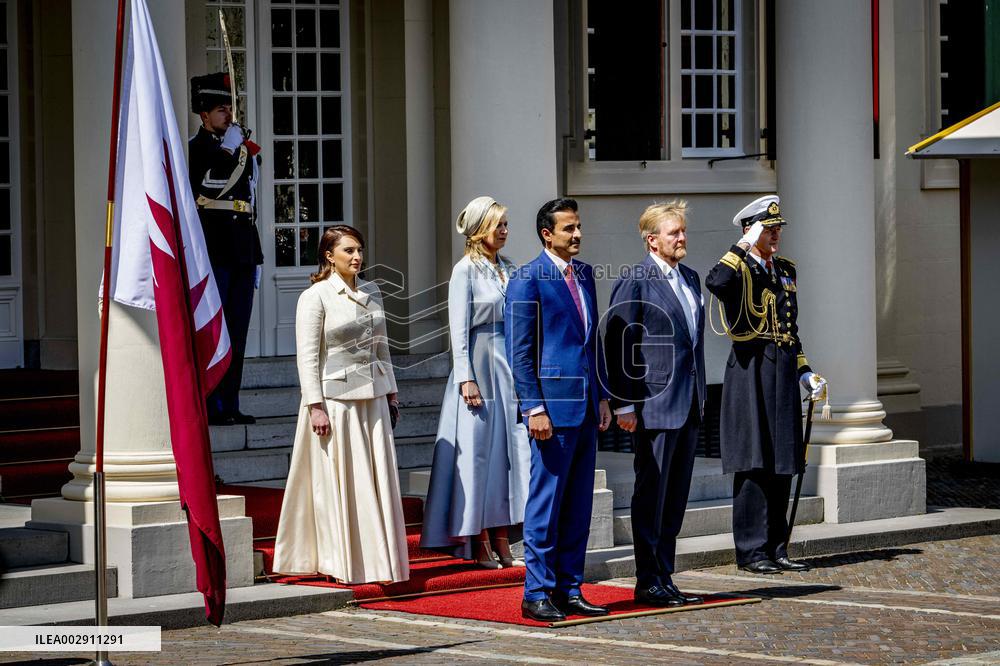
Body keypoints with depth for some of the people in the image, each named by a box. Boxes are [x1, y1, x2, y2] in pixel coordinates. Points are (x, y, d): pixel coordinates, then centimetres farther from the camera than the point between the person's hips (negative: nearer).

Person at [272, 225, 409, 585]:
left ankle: (378, 559, 15)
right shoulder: (315, 297, -7)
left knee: (377, 481, 7)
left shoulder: (371, 293, 11)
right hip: (334, 399, -6)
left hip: (371, 397, 6)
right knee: (337, 482, 0)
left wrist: (390, 393, 16)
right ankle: (341, 564, 7)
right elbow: (307, 356, -10)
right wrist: (315, 406, -15)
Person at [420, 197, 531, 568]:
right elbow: (459, 329, -10)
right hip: (479, 365, -7)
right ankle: (478, 543, 2)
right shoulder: (466, 270, -6)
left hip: (510, 367, 7)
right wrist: (466, 378, -16)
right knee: (477, 450, -3)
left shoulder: (508, 269, 13)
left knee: (509, 448, 4)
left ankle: (501, 540, 8)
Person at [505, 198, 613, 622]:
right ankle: (537, 594, 2)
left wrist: (603, 396, 15)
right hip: (553, 405, -7)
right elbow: (519, 351, -10)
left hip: (586, 406, 7)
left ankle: (569, 590, 15)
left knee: (578, 506, 9)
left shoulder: (584, 274, 14)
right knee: (546, 503, -4)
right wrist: (534, 408, -16)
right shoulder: (528, 279, -8)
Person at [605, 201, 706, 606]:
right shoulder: (634, 283, -9)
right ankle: (648, 582, 3)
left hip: (688, 406, 8)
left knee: (675, 498, 10)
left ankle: (665, 579, 16)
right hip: (654, 406, -8)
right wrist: (624, 404, -15)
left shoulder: (690, 279, 15)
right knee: (651, 496, -2)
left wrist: (700, 395, 18)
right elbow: (616, 346, -11)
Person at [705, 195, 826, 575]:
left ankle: (776, 549, 15)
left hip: (783, 375, 7)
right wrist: (746, 245, -23)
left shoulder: (785, 270, 17)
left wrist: (804, 372, 15)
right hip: (751, 373, -7)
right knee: (753, 466, -6)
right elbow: (715, 282, -32)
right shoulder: (739, 269, -6)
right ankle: (751, 552, -2)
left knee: (781, 466, 9)